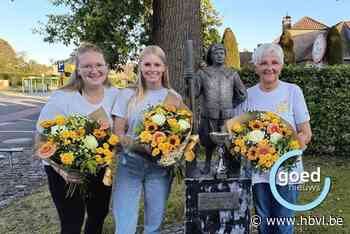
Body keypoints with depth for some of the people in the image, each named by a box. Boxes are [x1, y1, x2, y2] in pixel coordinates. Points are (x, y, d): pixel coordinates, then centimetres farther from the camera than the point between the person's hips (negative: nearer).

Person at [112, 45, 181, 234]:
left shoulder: (173, 97, 4)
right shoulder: (128, 96, 2)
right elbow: (118, 132, 2)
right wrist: (134, 143, -18)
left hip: (160, 166, 1)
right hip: (130, 164, -1)